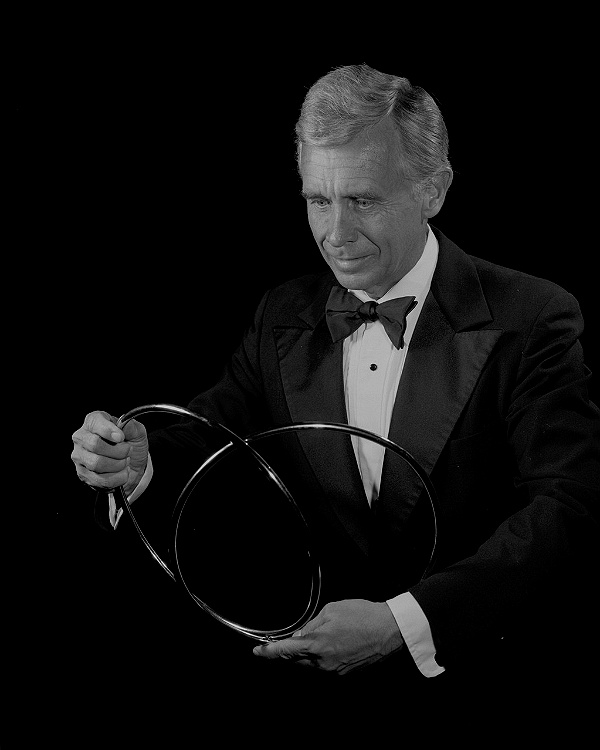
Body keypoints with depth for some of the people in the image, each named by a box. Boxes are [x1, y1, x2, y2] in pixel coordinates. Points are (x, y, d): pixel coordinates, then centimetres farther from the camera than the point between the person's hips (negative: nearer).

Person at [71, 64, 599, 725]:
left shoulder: (530, 320, -8)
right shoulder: (283, 317, 9)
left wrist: (405, 622, -28)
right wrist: (138, 461, -16)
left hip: (481, 672, -1)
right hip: (306, 669, 2)